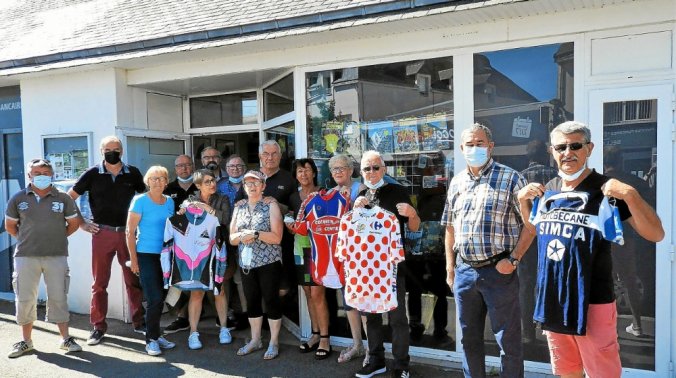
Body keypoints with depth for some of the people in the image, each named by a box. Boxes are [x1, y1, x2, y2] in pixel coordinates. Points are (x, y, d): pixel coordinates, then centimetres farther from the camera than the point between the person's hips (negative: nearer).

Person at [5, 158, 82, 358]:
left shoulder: (63, 198, 2)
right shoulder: (18, 199, 4)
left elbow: (73, 223, 10)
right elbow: (10, 226, 14)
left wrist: (57, 237, 8)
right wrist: (26, 239, 9)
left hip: (56, 256, -1)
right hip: (25, 257, 1)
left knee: (58, 297, 3)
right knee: (25, 299, 7)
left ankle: (66, 339, 12)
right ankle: (26, 341, 22)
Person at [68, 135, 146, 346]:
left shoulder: (133, 173, 4)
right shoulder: (93, 174, 1)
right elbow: (69, 198, 6)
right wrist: (81, 223, 0)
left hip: (128, 233, 1)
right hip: (102, 233, -1)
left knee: (134, 280, 7)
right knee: (99, 282, 6)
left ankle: (139, 322, 18)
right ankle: (98, 326, 16)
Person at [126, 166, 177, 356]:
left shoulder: (169, 201, 9)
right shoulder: (140, 201, -6)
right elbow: (130, 232, -7)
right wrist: (133, 260, -10)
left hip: (165, 255, 5)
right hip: (146, 255, -5)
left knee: (160, 298, 10)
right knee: (155, 298, -7)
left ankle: (154, 335, 25)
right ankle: (151, 339, 8)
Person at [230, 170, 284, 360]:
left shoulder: (271, 206, -4)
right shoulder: (239, 208, 11)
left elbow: (276, 237, -11)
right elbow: (232, 238, 9)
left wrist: (255, 233, -20)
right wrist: (242, 236, -13)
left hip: (268, 262, -5)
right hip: (246, 262, 5)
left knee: (271, 300, 2)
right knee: (252, 301, 13)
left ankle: (274, 342, 14)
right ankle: (255, 340, 27)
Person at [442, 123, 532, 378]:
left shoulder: (510, 178, -4)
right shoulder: (457, 182, 11)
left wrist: (513, 259, -13)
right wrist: (450, 266, 11)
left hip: (498, 271, -5)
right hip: (464, 271, 5)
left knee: (508, 340, 5)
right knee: (469, 337, 17)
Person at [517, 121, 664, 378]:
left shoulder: (606, 190, -11)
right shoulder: (548, 190, 6)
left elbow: (656, 234, -14)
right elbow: (534, 229, 22)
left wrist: (630, 194, -27)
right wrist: (522, 200, 5)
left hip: (591, 303, -5)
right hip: (552, 301, 5)